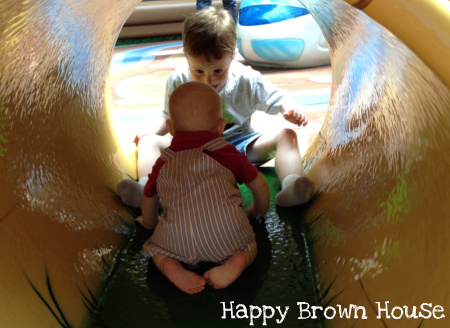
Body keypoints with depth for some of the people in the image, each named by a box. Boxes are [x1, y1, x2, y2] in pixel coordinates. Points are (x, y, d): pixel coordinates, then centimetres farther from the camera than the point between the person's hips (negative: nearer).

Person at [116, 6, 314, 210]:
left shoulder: (247, 80, -10)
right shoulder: (177, 82, -5)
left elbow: (277, 100, -4)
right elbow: (170, 116, 10)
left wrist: (290, 110, -27)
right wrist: (153, 133, -8)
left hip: (238, 144, -1)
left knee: (285, 136, -22)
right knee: (149, 142, -17)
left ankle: (290, 186, -43)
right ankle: (146, 189, -39)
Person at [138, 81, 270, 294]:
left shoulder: (163, 163, 26)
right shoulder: (228, 153, 23)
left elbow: (149, 196, 40)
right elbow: (260, 186, 31)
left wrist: (149, 223, 61)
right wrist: (257, 211, 52)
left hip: (178, 241, 1)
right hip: (226, 236, 0)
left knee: (155, 246, 27)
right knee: (248, 245, 27)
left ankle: (171, 267, -3)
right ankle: (236, 261, -5)